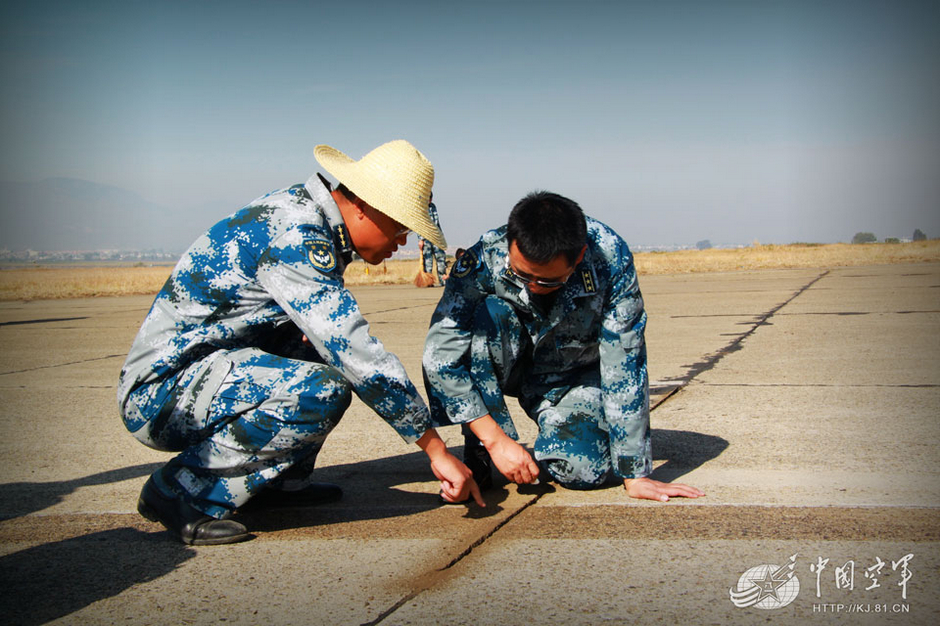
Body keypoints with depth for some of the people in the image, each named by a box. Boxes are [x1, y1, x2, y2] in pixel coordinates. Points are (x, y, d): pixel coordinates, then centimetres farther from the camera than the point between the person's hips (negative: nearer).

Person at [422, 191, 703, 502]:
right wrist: (496, 440, -33)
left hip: (571, 374, 0)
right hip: (505, 362, 0)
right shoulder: (485, 258, -29)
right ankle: (480, 454, -17)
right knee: (487, 313, -32)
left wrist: (635, 475, -24)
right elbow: (439, 355, -28)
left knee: (584, 469, -25)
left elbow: (623, 366, -25)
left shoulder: (611, 258, -29)